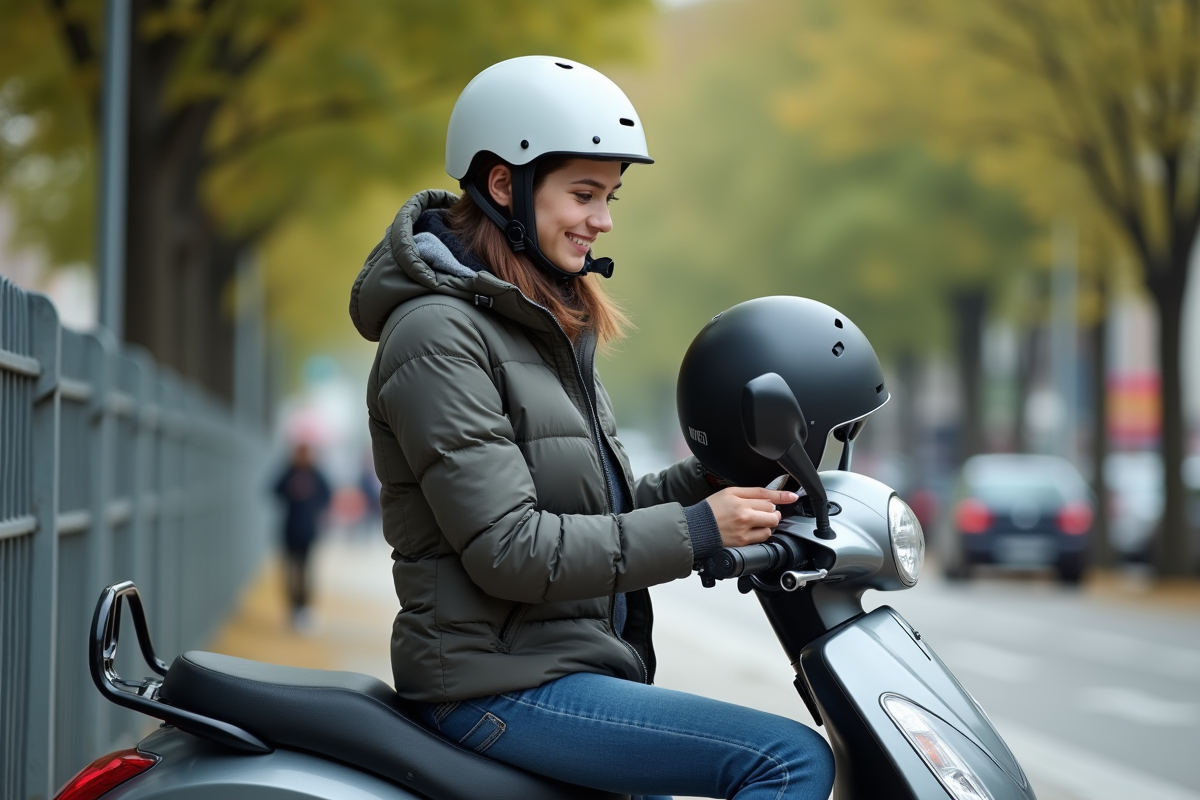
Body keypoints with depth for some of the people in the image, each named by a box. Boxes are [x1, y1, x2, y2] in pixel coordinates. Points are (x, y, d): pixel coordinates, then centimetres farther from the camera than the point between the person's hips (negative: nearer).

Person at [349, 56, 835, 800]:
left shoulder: (551, 325, 15)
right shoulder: (439, 338, -15)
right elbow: (508, 549, -22)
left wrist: (710, 480, 0)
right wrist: (698, 529, -20)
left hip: (574, 660, 10)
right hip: (502, 681, -10)